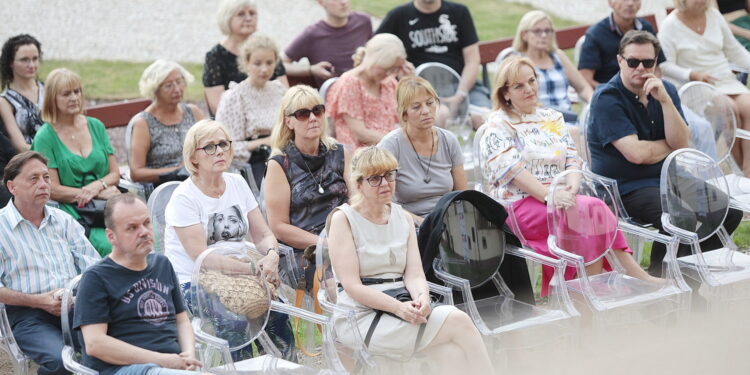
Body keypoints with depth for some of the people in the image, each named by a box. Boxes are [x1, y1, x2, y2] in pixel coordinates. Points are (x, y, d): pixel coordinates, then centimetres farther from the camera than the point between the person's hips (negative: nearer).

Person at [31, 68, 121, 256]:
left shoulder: (96, 126, 15)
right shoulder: (45, 137, 1)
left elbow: (115, 173, 15)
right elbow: (53, 189, -4)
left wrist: (96, 186, -8)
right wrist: (101, 193, -11)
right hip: (70, 213, -4)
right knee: (110, 246, -33)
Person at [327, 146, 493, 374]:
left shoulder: (403, 218, 13)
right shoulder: (343, 219, -4)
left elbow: (415, 275, 4)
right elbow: (352, 285, -12)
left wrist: (422, 298, -19)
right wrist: (398, 308, -23)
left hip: (402, 309, 5)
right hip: (362, 318, -5)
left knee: (452, 353, -26)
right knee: (459, 322, -21)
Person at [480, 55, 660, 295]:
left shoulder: (553, 118, 22)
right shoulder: (498, 125, 3)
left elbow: (572, 161, 12)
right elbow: (512, 169, -12)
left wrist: (571, 188, -12)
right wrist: (549, 195, -25)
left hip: (560, 200, 5)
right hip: (518, 206, -5)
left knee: (594, 209, -29)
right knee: (593, 208, -29)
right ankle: (635, 275, -26)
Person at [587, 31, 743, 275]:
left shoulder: (666, 91, 8)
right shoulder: (607, 99, -12)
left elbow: (682, 144, -5)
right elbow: (636, 153, -21)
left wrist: (664, 100, -15)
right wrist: (671, 146, -2)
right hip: (626, 188, -7)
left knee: (730, 210, -6)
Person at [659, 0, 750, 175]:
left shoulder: (713, 14, 10)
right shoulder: (670, 25, -6)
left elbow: (735, 51, 17)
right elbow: (666, 66, -10)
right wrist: (692, 75, -23)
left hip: (727, 81, 5)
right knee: (731, 109, -30)